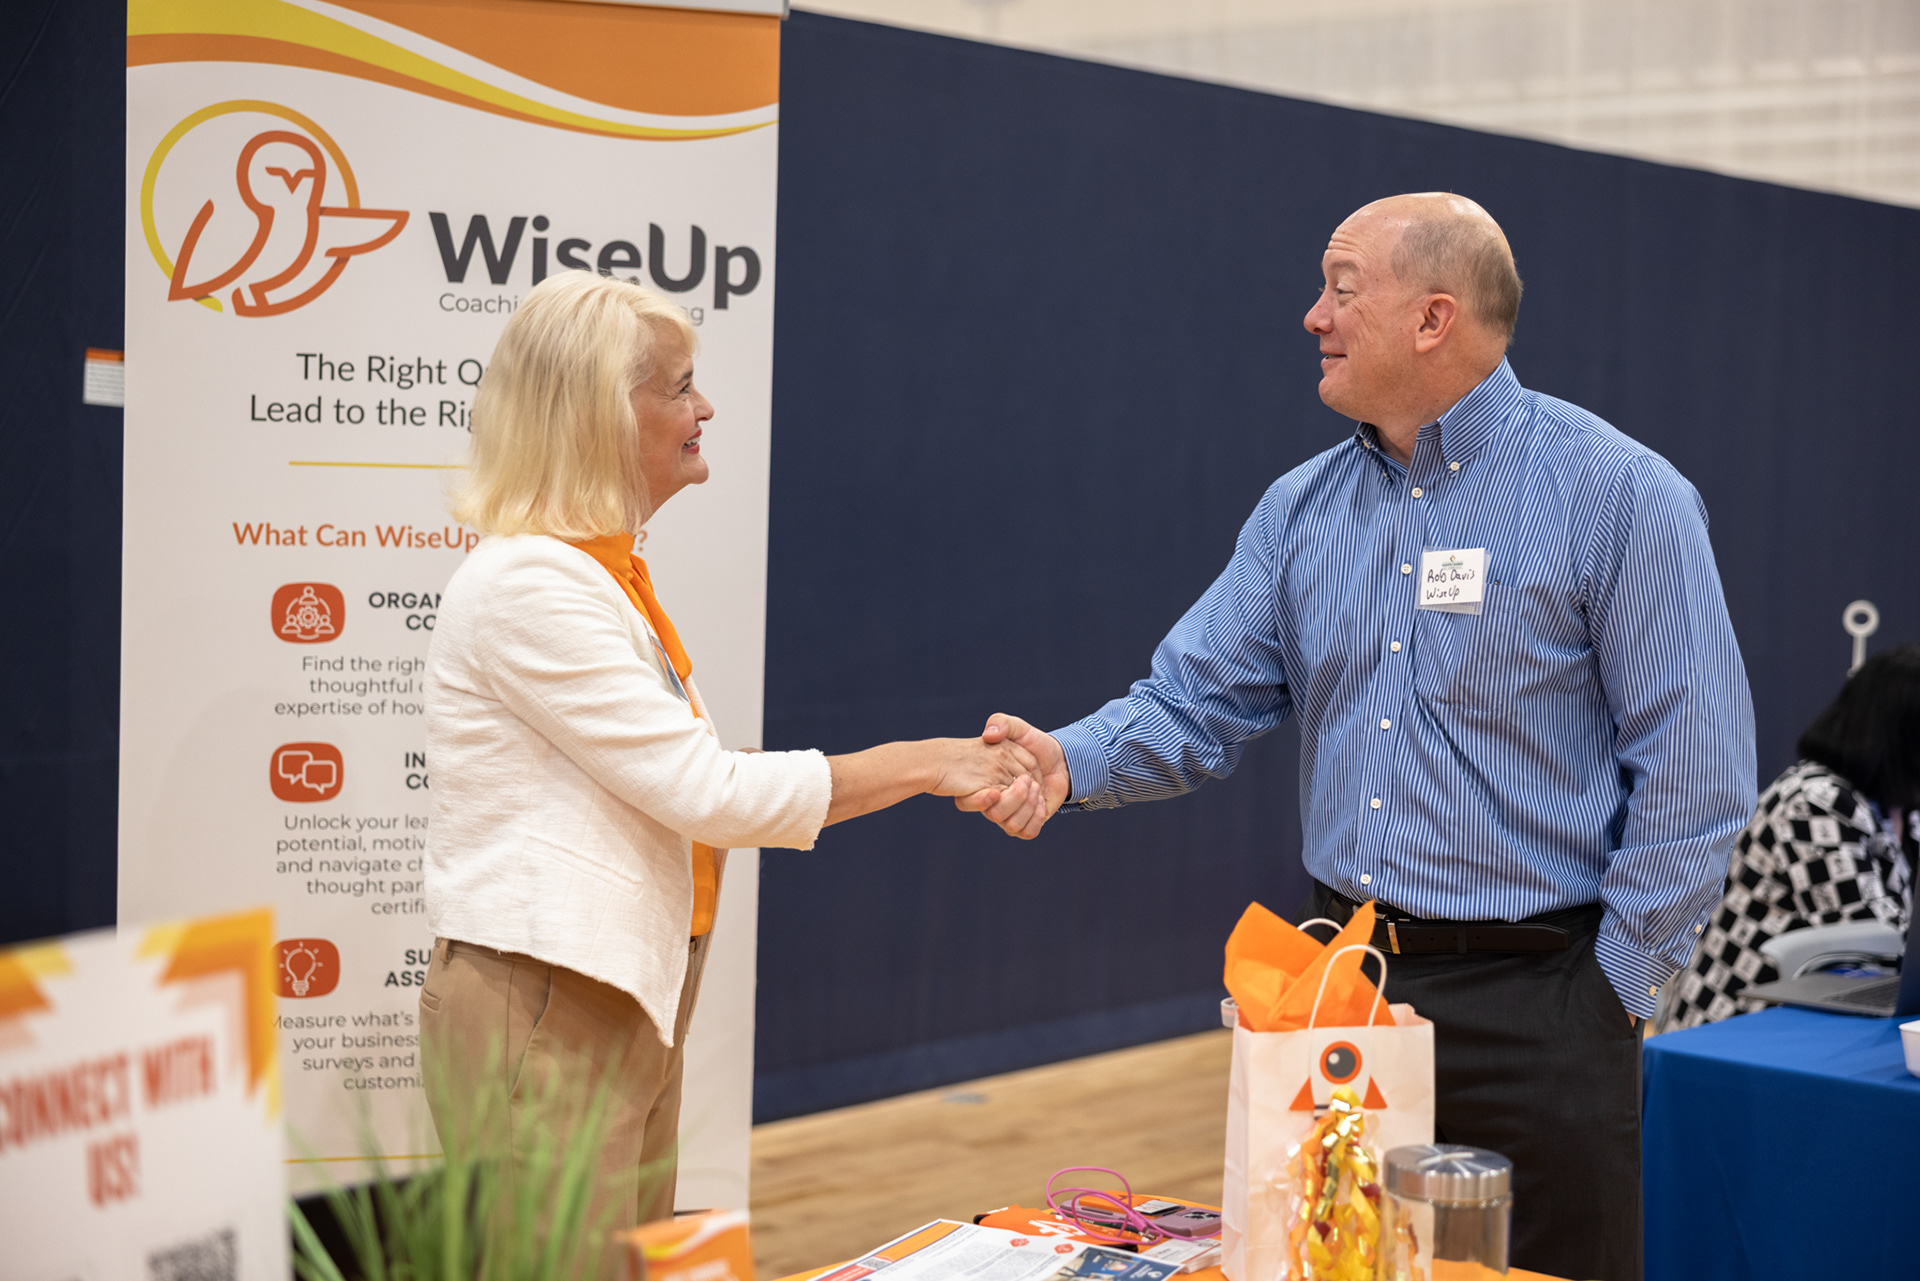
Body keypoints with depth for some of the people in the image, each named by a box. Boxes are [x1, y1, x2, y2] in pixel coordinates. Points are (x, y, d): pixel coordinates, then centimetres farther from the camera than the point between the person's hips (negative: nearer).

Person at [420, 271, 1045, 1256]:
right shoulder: (526, 586, -18)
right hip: (543, 1016, -10)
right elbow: (704, 792, -19)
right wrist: (920, 766, -13)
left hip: (627, 1004, 10)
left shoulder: (606, 574, 14)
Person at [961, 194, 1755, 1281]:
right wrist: (1073, 762, -15)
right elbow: (1198, 705, 6)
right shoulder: (1303, 508, 9)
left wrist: (1613, 987, -11)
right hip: (1342, 985, 5)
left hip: (1530, 998, -5)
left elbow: (1696, 772, -10)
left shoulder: (1617, 495, -9)